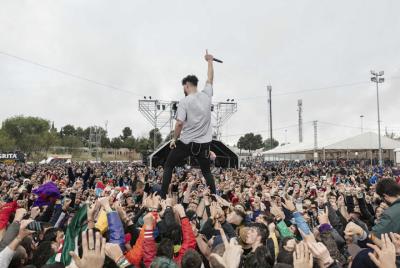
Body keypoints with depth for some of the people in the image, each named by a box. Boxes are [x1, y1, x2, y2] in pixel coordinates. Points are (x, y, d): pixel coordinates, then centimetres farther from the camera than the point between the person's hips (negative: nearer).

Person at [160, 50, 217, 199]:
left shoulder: (185, 101, -11)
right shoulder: (206, 95, 2)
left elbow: (179, 123, -17)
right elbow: (210, 78, 19)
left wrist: (174, 139, -2)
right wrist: (210, 61, 32)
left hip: (186, 142, -4)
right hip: (204, 143, 4)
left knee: (168, 166, 12)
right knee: (206, 171, 18)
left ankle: (163, 196, 11)